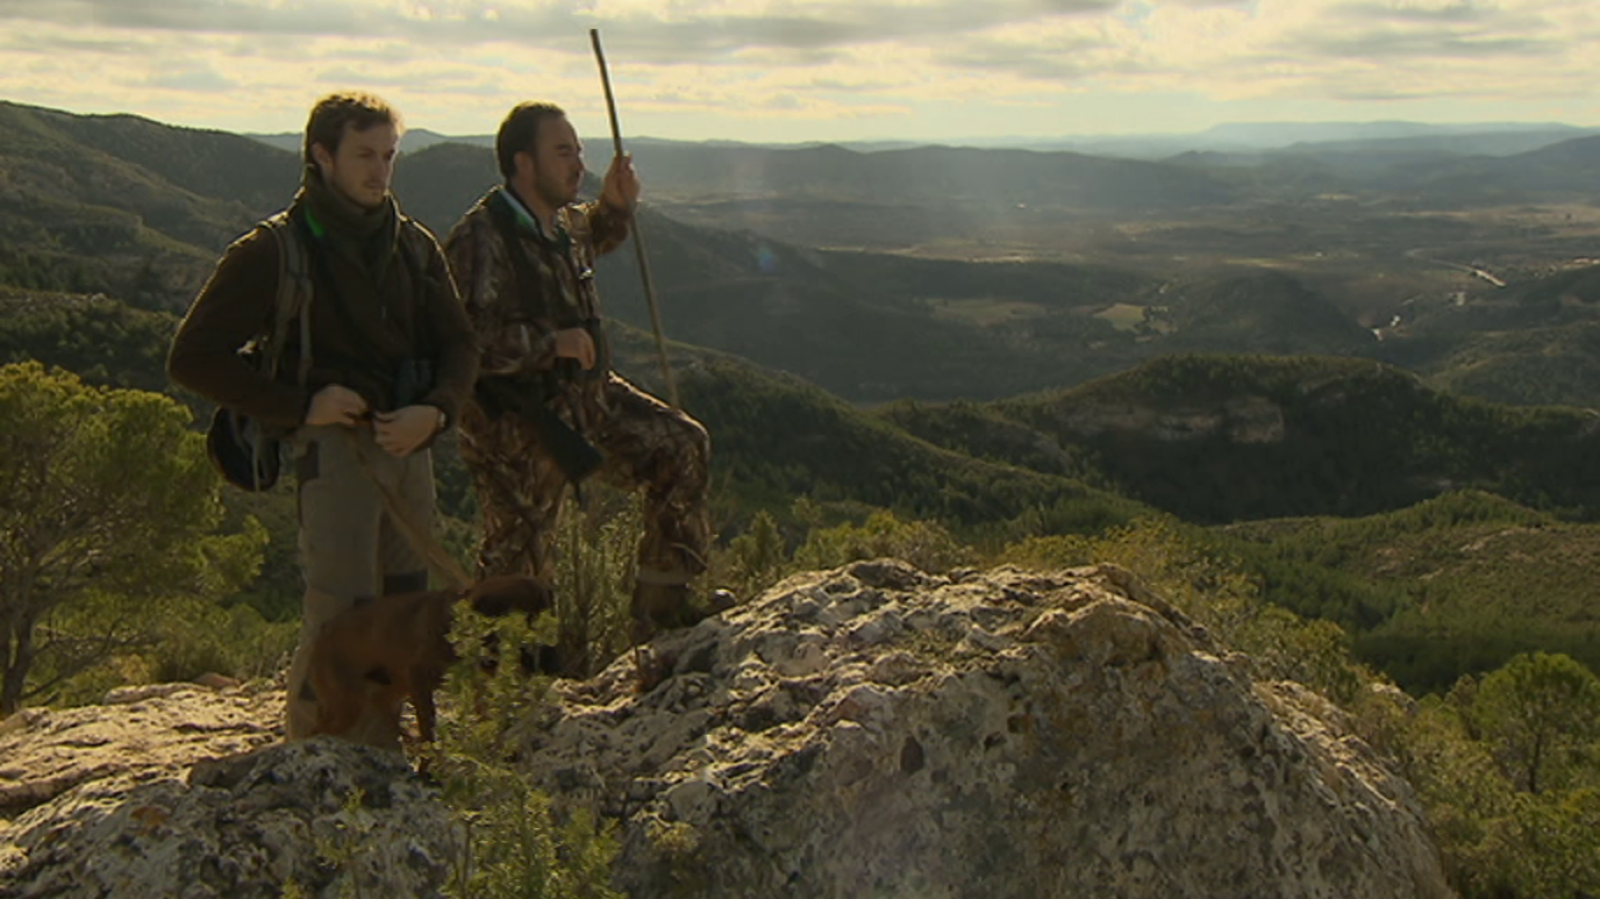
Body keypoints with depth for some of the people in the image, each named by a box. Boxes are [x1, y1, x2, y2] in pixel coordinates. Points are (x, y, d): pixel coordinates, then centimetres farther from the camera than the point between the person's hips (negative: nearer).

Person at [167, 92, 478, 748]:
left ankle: (380, 758, 20)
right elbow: (192, 360, -4)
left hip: (408, 443, 6)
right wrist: (302, 405, -13)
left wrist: (435, 411, -8)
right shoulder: (273, 252, -3)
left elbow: (459, 346, 13)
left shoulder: (414, 246, 13)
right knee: (341, 612, -13)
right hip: (332, 446, -5)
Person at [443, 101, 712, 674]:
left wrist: (614, 205, 11)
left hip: (588, 397, 9)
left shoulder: (561, 223, 6)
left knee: (682, 447, 4)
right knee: (517, 548, 5)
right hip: (517, 427, -8)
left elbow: (591, 239, 32)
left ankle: (661, 605, 13)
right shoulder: (480, 239, -22)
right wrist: (552, 342, -27)